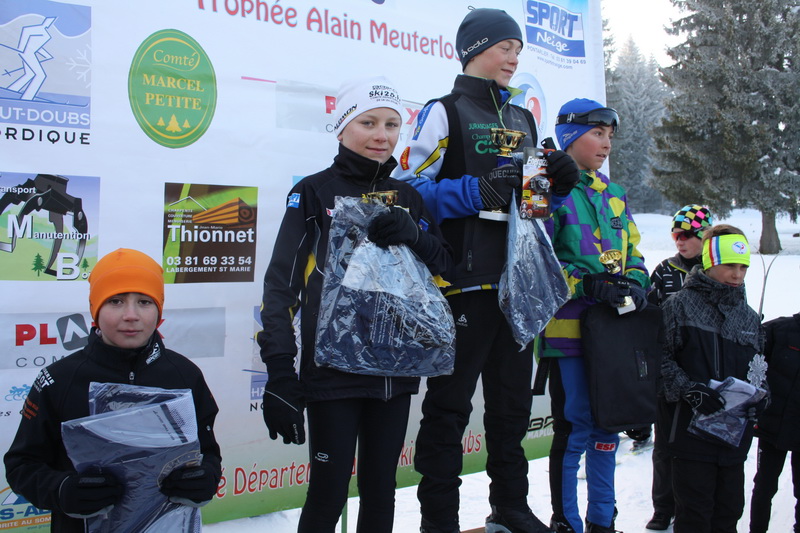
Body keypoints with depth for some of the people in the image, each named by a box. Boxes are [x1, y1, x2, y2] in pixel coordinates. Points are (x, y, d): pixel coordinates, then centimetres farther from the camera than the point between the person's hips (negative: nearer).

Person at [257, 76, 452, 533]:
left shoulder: (408, 197, 11)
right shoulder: (314, 193, -3)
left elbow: (444, 265, 11)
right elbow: (282, 284, -8)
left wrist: (414, 235, -10)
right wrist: (280, 371, -17)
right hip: (333, 370, -4)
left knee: (381, 490, 13)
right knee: (330, 492, 0)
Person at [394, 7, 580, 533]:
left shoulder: (524, 120, 19)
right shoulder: (445, 113, -1)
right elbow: (410, 187, -10)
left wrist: (558, 183, 4)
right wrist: (478, 192, -21)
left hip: (517, 280, 7)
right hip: (465, 278, -7)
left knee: (513, 399, 15)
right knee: (450, 403, 0)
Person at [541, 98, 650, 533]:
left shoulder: (614, 195, 17)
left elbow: (632, 253, 18)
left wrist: (634, 283, -3)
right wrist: (588, 285, -20)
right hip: (568, 329, -7)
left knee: (607, 430, 13)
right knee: (574, 429, -3)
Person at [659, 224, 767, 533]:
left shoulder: (749, 317, 13)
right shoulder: (680, 305, -4)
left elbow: (758, 370, 19)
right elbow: (660, 357, -8)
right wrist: (689, 390, -19)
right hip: (691, 428, -5)